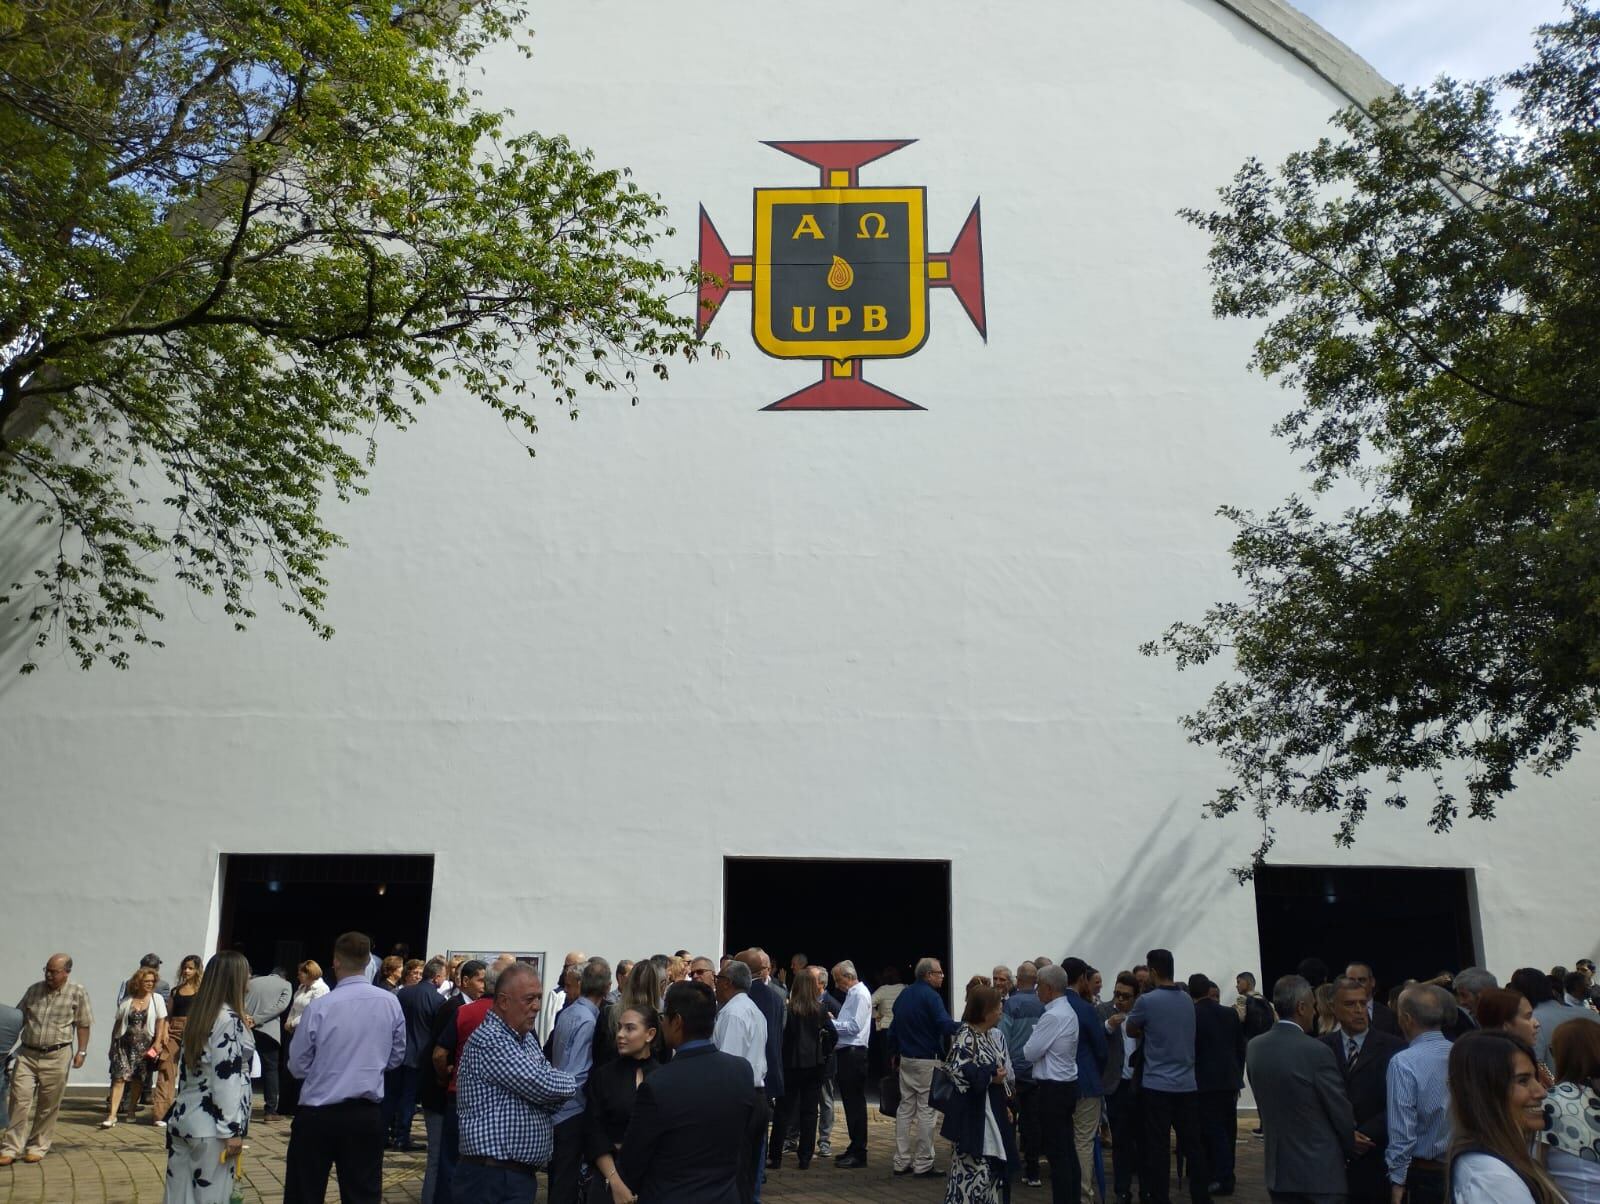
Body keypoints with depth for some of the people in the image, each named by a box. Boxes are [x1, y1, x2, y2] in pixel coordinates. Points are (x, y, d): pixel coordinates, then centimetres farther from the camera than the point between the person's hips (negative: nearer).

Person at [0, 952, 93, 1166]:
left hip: (56, 1056, -2)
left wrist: (81, 1051, -5)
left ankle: (38, 1147, 16)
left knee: (48, 1106, 4)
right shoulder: (34, 990, 8)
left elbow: (83, 1025, 1)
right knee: (20, 1100, -4)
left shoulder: (78, 993, -1)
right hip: (27, 1054, 3)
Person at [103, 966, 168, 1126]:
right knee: (119, 1077, -10)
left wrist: (158, 1042, -7)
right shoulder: (127, 1001, 6)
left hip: (144, 1044, 0)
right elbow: (118, 1023, 11)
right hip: (124, 1043, 0)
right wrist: (113, 1043, 9)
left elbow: (161, 1021, 1)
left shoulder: (156, 999, 5)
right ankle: (112, 1115, -11)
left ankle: (131, 1110, 25)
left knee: (138, 1079, 7)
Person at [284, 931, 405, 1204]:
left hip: (318, 1114, -2)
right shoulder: (391, 1003, -5)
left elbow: (298, 1067, -2)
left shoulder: (319, 1007, -13)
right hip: (367, 1115, 2)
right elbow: (396, 1058, 8)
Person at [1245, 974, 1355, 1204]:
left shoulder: (1254, 1047, 0)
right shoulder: (1317, 1052, -18)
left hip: (1278, 1168, 5)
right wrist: (1353, 1150, 9)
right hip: (1320, 1169, -5)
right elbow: (1341, 1112, -9)